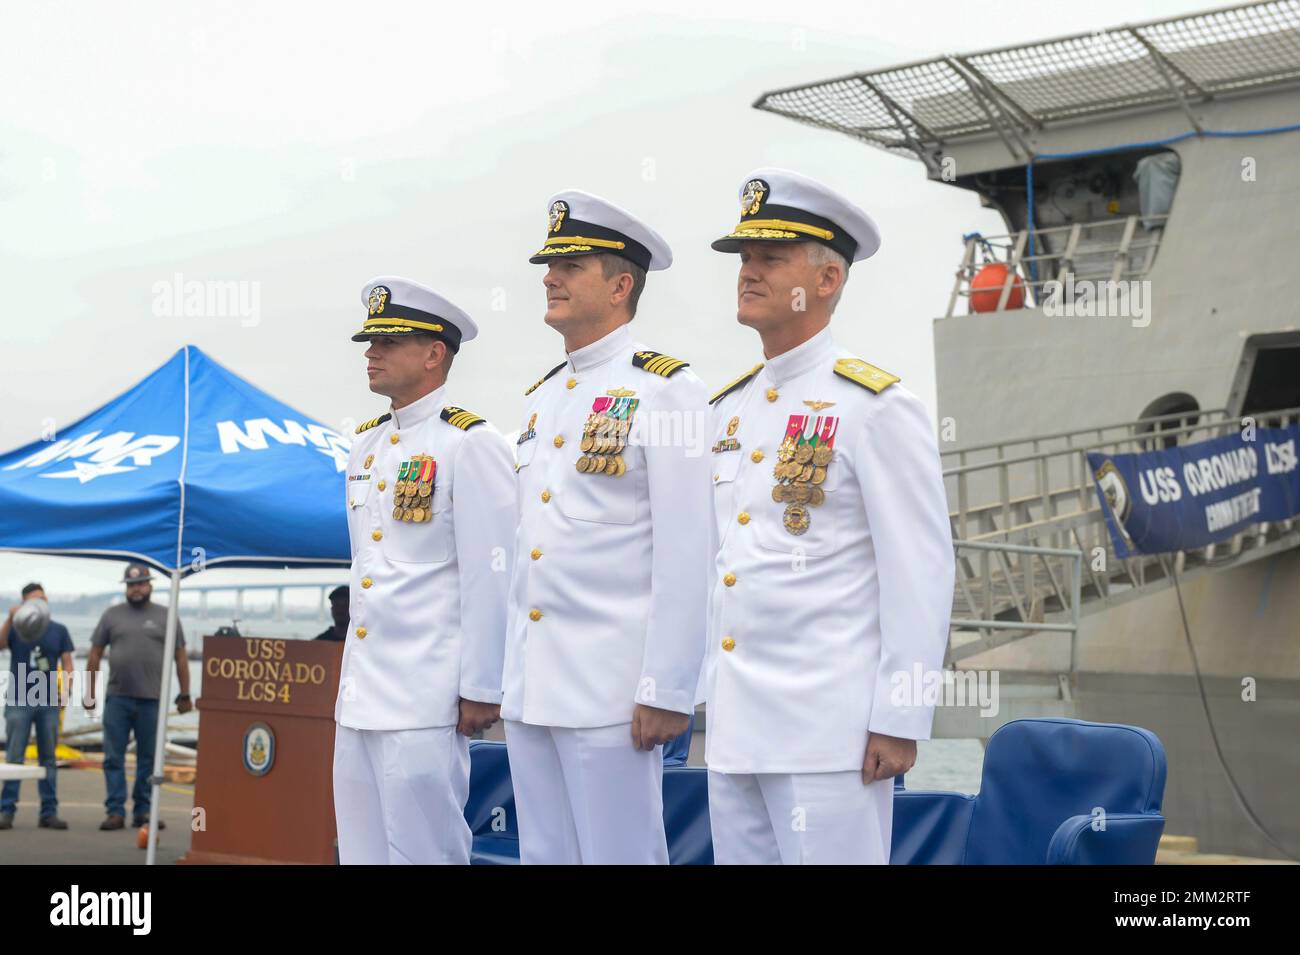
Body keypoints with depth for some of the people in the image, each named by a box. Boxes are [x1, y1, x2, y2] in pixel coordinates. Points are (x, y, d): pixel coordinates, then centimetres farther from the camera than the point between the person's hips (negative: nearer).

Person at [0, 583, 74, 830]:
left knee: (48, 758, 5)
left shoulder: (58, 630, 9)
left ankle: (49, 812, 7)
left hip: (49, 703, 2)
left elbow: (67, 665, 7)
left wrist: (65, 687, -10)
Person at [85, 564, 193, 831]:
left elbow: (180, 658, 7)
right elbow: (95, 655, 10)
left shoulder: (166, 617, 6)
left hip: (152, 699, 0)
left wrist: (185, 694, 3)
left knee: (148, 759, 5)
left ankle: (143, 811, 13)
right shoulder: (112, 615, 9)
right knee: (114, 758, -1)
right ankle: (115, 812, 3)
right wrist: (89, 693, 6)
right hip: (117, 698, 1)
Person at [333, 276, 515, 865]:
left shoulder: (470, 444, -10)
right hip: (359, 695, 8)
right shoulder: (366, 445, 15)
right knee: (362, 849, 13)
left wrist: (480, 689, -14)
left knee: (422, 851, -3)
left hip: (424, 701, -8)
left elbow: (491, 574, -13)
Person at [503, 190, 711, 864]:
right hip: (530, 692, 8)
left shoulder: (665, 391, -8)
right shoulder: (541, 397, 15)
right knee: (543, 855, 13)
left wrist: (667, 693, -17)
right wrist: (509, 676, 16)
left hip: (610, 691, -7)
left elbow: (685, 557, -14)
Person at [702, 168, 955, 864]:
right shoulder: (729, 409, 13)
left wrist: (899, 721, -14)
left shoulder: (876, 408, -8)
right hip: (733, 726, 7)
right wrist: (713, 696, 17)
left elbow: (921, 574, -11)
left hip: (829, 729, -7)